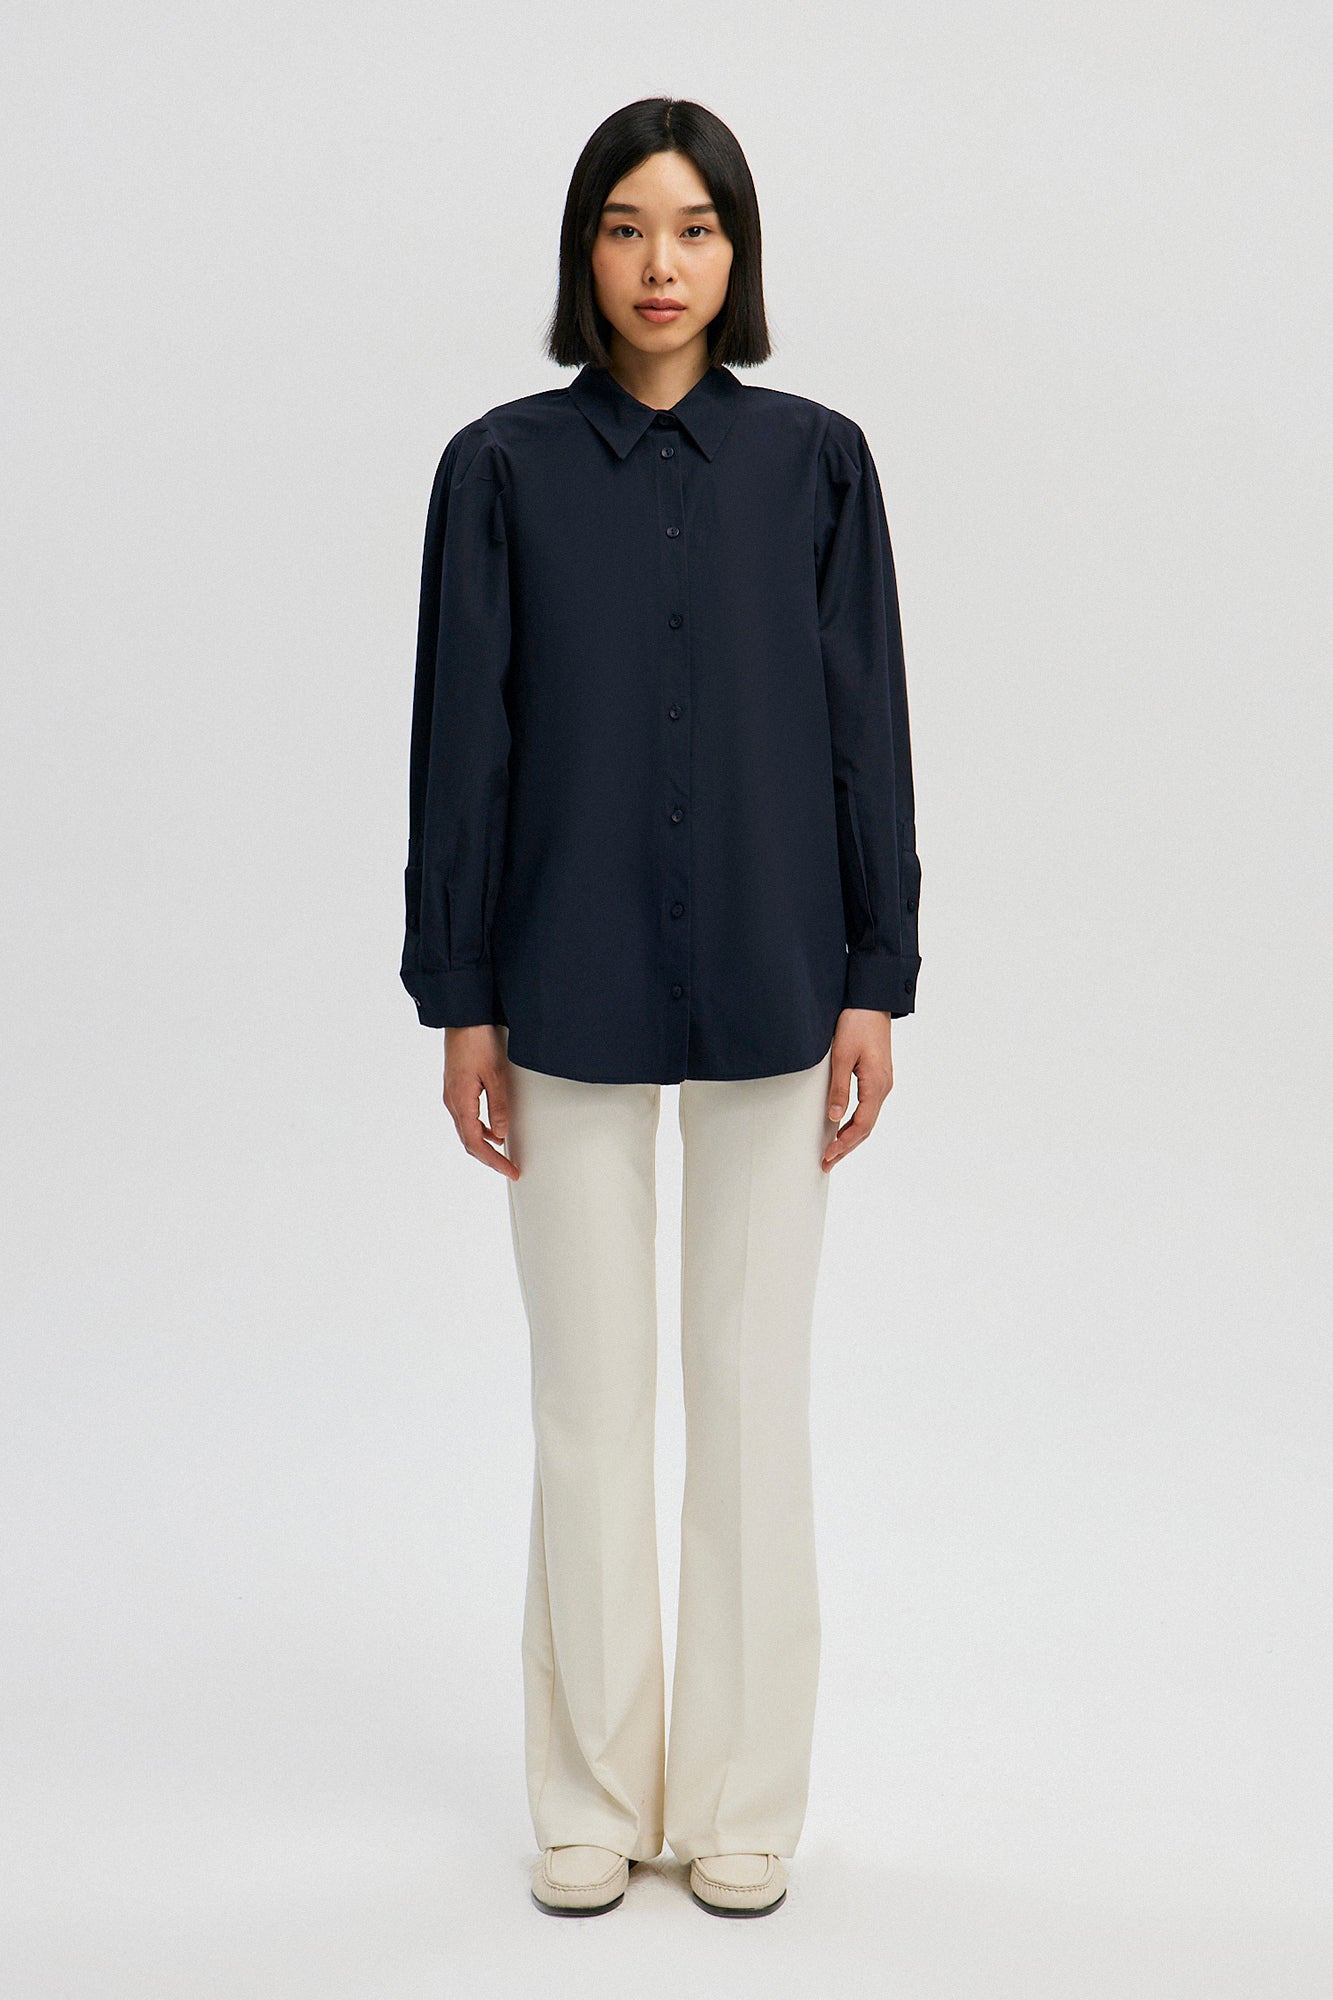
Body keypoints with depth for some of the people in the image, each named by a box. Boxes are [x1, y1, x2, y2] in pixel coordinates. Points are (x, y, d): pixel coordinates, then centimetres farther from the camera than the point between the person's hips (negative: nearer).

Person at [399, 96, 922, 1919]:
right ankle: (593, 1799, 22)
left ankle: (742, 1800, 22)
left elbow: (867, 726, 2)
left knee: (755, 1388, 7)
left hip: (768, 984, 1)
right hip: (572, 991, 0)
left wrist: (877, 981, -3)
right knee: (587, 1393, 6)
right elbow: (462, 740, 0)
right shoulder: (502, 467, 1)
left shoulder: (816, 461, 3)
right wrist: (461, 999, -3)